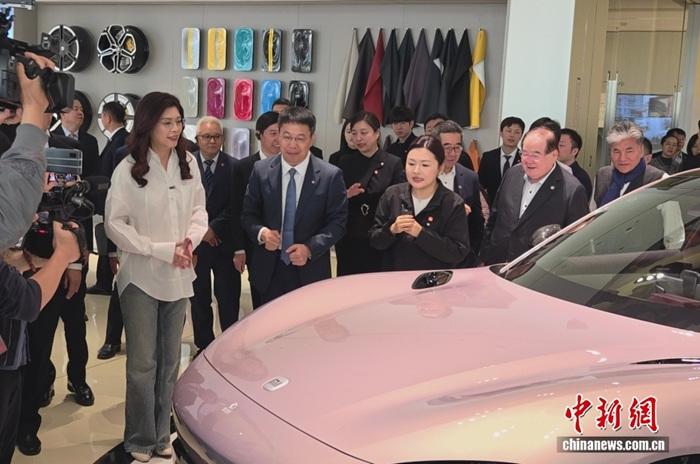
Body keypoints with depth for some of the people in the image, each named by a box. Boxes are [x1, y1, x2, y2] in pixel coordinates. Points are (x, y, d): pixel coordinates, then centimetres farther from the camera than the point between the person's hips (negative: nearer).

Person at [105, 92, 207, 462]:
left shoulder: (188, 164, 2)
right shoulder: (128, 169, -9)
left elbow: (199, 209, 9)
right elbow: (115, 224, -9)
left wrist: (190, 239, -11)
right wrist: (162, 250, -15)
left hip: (178, 276, 4)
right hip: (141, 277, -4)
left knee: (170, 360, 12)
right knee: (143, 363, 3)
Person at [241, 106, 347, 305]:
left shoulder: (331, 175, -7)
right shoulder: (261, 170, 0)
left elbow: (337, 222, -4)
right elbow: (248, 215, 6)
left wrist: (310, 248, -18)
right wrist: (261, 232, -15)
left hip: (310, 271, -1)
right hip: (269, 271, 2)